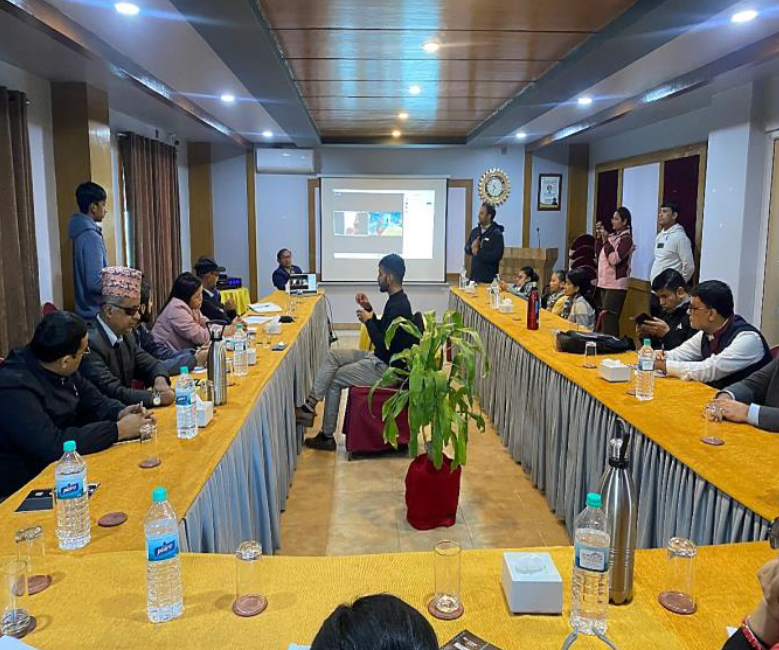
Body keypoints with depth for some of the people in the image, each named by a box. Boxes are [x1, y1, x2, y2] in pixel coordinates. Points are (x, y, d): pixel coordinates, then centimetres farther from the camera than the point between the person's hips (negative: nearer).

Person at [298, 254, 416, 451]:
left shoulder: (399, 307, -23)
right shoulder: (396, 301, 9)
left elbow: (382, 344, -27)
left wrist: (368, 321, -14)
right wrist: (369, 309, 7)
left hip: (386, 368, -10)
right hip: (379, 359, 10)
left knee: (335, 380, -4)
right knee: (333, 356, 3)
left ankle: (327, 436, 6)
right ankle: (310, 405, 0)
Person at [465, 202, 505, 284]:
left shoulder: (496, 234, -10)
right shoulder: (475, 231, 12)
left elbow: (497, 256, -20)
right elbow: (467, 249, 16)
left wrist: (478, 253, -15)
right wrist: (471, 248, -7)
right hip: (474, 275, 6)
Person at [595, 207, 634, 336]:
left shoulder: (626, 238, -10)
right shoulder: (612, 236, 13)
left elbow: (614, 259, -19)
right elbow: (598, 255, 15)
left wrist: (606, 241, -15)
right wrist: (599, 236, 7)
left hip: (616, 284, -8)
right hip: (604, 282, 8)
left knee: (610, 318, -13)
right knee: (606, 318, 11)